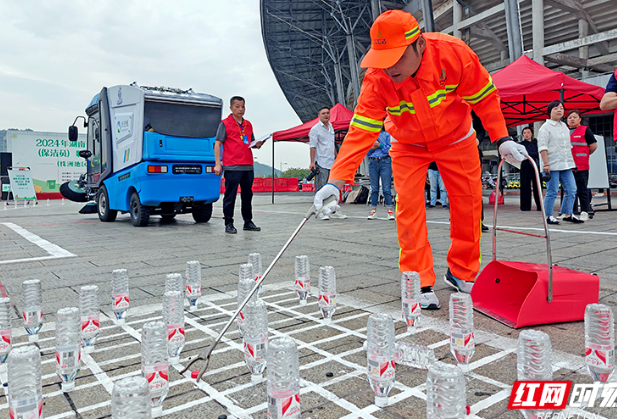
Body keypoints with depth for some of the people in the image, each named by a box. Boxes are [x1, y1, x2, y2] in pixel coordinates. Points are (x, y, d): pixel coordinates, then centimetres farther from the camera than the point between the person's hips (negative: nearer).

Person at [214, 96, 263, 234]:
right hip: (232, 167, -6)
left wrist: (258, 144, 1)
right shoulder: (225, 123, 1)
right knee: (230, 196, -2)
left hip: (248, 167, 6)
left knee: (247, 195, 10)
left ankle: (248, 222, 18)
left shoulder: (248, 125, 17)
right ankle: (229, 224, 6)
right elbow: (218, 144, -3)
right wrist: (217, 163, -11)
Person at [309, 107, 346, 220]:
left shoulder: (331, 127, 17)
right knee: (321, 188, -6)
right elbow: (312, 146, -9)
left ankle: (334, 211, 15)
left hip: (332, 163, 7)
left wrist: (337, 158, 22)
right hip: (321, 163, -7)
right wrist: (312, 162, -15)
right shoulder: (315, 129, -4)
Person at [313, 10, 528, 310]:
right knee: (409, 206, -12)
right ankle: (420, 283, 0)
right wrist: (336, 181, -39)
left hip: (456, 138, 1)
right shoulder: (376, 78, -28)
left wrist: (502, 139, -18)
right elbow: (361, 131, -31)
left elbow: (484, 98, -14)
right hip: (408, 146, -1)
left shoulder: (455, 53, -29)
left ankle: (461, 273, 22)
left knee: (469, 202, 3)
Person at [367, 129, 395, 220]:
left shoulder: (387, 134, 6)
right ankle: (373, 210, 12)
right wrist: (372, 148, -5)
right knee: (374, 188, 5)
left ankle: (390, 210, -3)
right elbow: (366, 152, 14)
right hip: (372, 162, 3)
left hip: (385, 162, -3)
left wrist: (380, 145, -10)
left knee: (386, 188, -6)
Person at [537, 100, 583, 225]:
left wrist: (571, 162, 19)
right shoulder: (545, 127, -5)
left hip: (566, 164, 7)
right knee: (552, 191, -5)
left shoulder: (564, 126, 18)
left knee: (571, 190, 5)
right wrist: (546, 164, -17)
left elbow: (568, 145, 24)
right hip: (552, 165, -7)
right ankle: (548, 216, 6)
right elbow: (542, 147, -10)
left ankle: (567, 214, 16)